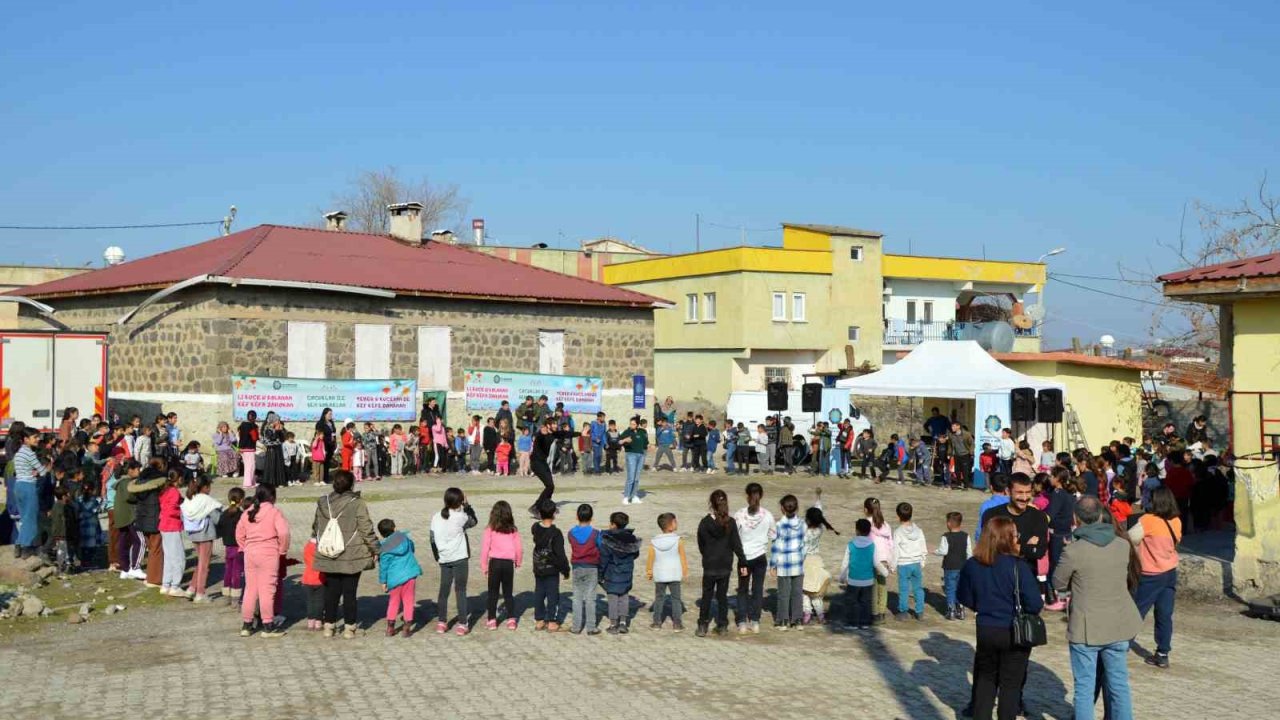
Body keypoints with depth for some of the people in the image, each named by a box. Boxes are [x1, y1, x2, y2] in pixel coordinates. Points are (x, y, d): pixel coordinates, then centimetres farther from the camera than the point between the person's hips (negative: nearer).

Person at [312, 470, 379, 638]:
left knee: (331, 591, 13)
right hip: (352, 557, -4)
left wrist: (318, 541, 32)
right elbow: (367, 530, -10)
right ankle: (349, 627, 9)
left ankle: (329, 625, 19)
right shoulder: (357, 504, -12)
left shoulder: (323, 503, 1)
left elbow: (316, 528, 14)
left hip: (329, 557, 4)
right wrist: (375, 549, 2)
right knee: (349, 591, 4)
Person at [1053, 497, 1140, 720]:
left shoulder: (1073, 551, -17)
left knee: (1084, 688, 6)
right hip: (1119, 626, 4)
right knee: (1119, 684, 15)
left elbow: (1058, 584, -3)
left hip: (1086, 629, -4)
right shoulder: (1123, 545, -4)